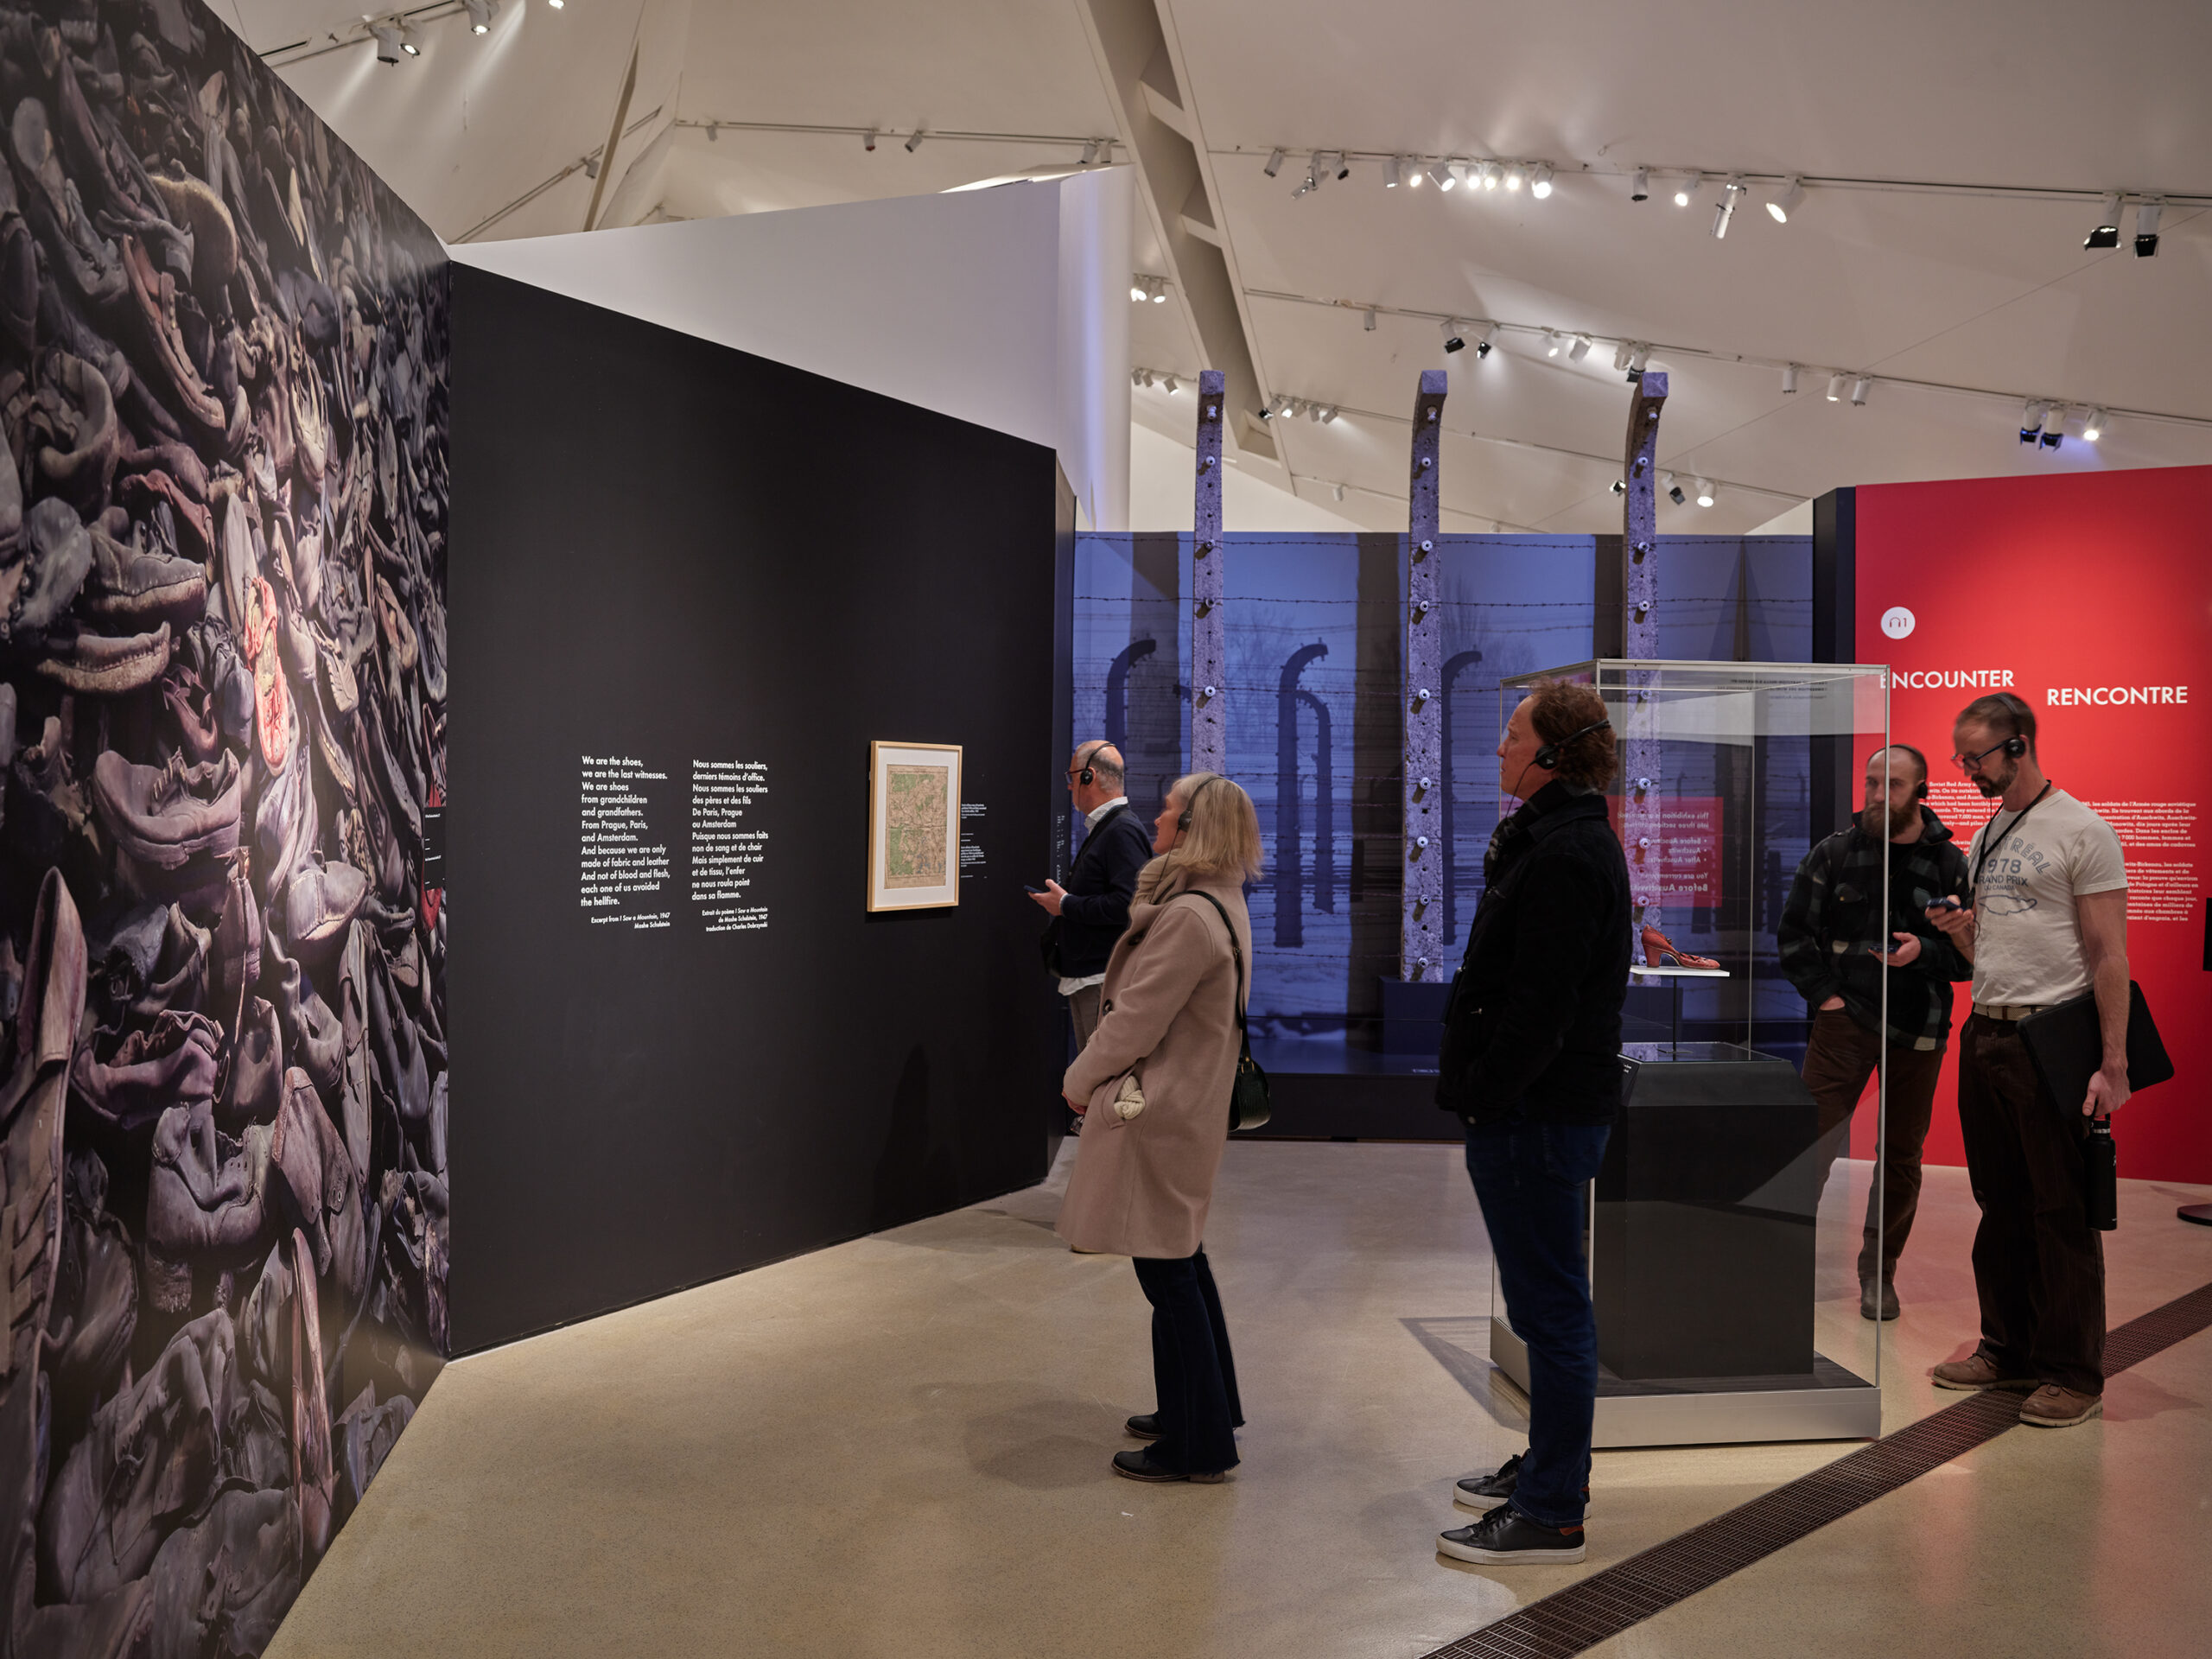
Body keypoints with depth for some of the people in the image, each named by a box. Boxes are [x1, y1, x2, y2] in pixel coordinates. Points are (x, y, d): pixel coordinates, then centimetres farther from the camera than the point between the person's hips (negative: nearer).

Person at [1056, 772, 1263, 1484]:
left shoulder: (1187, 916, -23)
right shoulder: (1220, 905, 11)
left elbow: (1136, 1020, -19)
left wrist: (1080, 1081, -4)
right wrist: (1097, 1076, 13)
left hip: (1159, 1113, -10)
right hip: (1188, 1108, 11)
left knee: (1167, 1272, -1)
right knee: (1182, 1261, 20)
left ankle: (1197, 1444, 8)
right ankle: (1207, 1412, 33)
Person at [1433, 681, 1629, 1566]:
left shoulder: (1563, 855, -19)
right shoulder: (1572, 839, 16)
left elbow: (1541, 1004, -24)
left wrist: (1484, 1094, -16)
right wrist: (1479, 1088, 16)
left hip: (1536, 1117, -11)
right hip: (1538, 1110, 11)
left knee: (1551, 1307, -3)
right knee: (1551, 1302, 20)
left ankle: (1551, 1512, 5)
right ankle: (1548, 1464, 33)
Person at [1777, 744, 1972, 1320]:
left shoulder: (1951, 864, 3)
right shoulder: (1833, 853, 4)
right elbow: (1793, 933, 7)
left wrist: (1925, 952, -15)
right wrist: (1822, 993, -2)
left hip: (1918, 1028, 1)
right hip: (1844, 1016, -1)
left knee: (1901, 1154, 8)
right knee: (1812, 1139, -9)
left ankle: (1879, 1270, 23)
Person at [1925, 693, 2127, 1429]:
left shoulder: (2081, 831, -8)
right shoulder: (1984, 837, 15)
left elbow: (2109, 954, -11)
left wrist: (2114, 1064, -16)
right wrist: (1958, 932, -1)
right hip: (1983, 1036, 8)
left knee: (2063, 1214, -1)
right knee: (2000, 1206, 14)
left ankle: (2073, 1373, 8)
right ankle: (2010, 1348, 25)